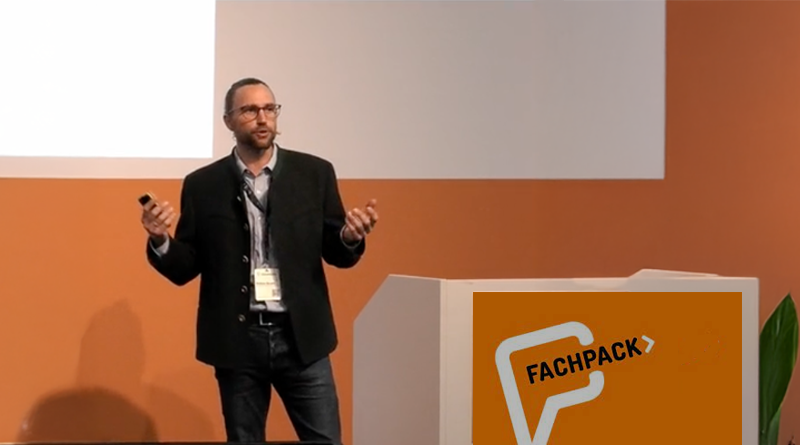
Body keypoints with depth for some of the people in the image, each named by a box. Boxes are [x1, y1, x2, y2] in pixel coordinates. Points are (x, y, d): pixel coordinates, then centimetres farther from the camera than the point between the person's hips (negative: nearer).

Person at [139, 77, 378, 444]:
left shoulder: (314, 173, 3)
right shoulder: (202, 185, 3)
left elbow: (336, 254, 5)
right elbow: (183, 269, 4)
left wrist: (350, 237, -18)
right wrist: (160, 239, -17)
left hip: (301, 336, 0)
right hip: (236, 340, 0)